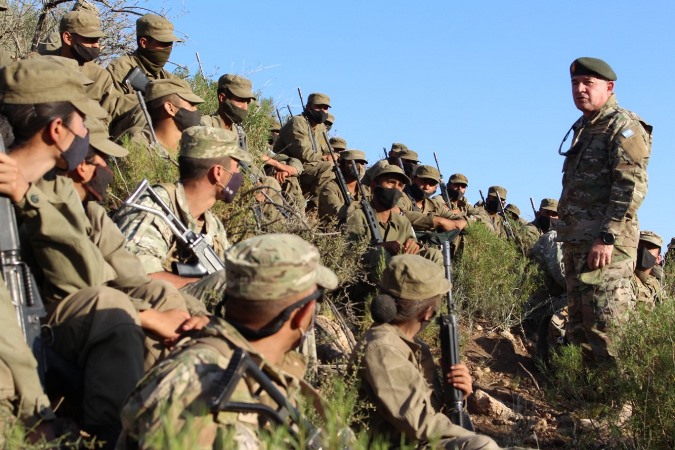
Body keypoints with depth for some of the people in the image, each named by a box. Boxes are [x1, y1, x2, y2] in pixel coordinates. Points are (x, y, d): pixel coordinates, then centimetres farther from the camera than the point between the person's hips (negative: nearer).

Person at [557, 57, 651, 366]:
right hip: (575, 242, 9)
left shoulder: (624, 126, -7)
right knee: (579, 326, 12)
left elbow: (632, 187, -17)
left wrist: (606, 237, -22)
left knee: (605, 327, -10)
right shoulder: (582, 128, 20)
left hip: (604, 245, -9)